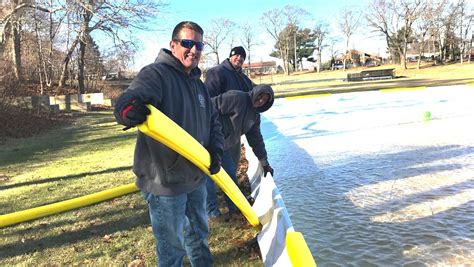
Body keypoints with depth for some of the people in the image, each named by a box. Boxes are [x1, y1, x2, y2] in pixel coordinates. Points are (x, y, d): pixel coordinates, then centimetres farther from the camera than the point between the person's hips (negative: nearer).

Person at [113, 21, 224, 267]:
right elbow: (129, 101, -33)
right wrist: (129, 109, -57)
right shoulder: (155, 73, -15)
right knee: (172, 245, 9)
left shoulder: (198, 83, 11)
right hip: (165, 181, -8)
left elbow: (213, 122, 15)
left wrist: (215, 151, -2)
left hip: (196, 176, 8)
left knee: (199, 233, 28)